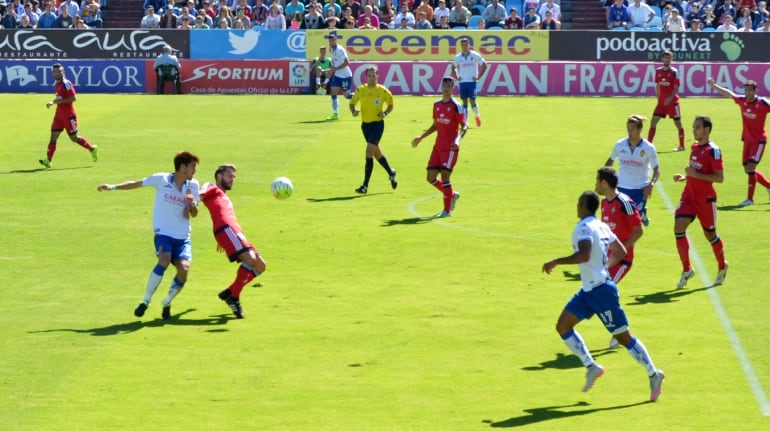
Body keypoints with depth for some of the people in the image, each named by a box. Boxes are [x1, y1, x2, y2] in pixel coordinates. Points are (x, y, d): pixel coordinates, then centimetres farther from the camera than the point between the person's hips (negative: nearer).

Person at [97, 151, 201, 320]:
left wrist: (192, 204, -11)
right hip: (163, 233, -3)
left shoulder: (193, 185, 4)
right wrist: (112, 187, 0)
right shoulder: (162, 179, -5)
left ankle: (167, 303, 7)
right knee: (164, 260, -30)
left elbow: (194, 214, 12)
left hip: (183, 237, 3)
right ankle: (145, 301, -13)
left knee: (184, 269, -19)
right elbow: (136, 184, 6)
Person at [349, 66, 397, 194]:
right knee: (377, 153, 16)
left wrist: (385, 113, -12)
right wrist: (353, 111, -8)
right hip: (365, 124, 5)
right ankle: (391, 173, 43)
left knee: (369, 152, -15)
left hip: (378, 124, -5)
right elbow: (352, 103, 13)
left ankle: (365, 185, -13)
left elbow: (390, 105, 7)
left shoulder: (383, 91, -5)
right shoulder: (360, 90, 2)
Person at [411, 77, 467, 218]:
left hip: (451, 147, -7)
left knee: (445, 175, -12)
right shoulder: (437, 105, 11)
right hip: (438, 146, 7)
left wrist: (458, 139, -31)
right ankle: (452, 195, 26)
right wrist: (421, 137, 21)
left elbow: (464, 126, -13)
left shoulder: (456, 106, -9)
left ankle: (447, 210, -2)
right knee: (431, 177, 3)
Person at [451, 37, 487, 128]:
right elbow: (453, 67, 23)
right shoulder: (458, 57, 6)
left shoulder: (475, 55, -3)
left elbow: (484, 65, 2)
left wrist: (479, 77, -3)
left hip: (472, 81, -3)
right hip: (462, 82, 3)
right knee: (464, 102, 2)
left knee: (472, 101, -7)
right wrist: (456, 77, 8)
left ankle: (477, 116, 20)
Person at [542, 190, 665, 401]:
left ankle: (654, 374, 8)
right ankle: (591, 366, 6)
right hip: (589, 290, 9)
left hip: (600, 291, -9)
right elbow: (621, 252, 19)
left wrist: (556, 262, -25)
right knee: (563, 326, 4)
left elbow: (584, 255, -33)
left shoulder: (584, 227, -17)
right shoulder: (602, 227, 11)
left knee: (623, 336, -1)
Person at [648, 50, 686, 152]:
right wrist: (658, 97, 11)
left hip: (672, 101, -5)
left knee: (678, 123, 4)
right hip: (661, 101, 5)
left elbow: (676, 88, -12)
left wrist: (670, 98, -22)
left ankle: (682, 146, 13)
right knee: (654, 121, -3)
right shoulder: (658, 71, 5)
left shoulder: (674, 72, -9)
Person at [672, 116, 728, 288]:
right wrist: (684, 176, 4)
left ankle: (722, 266, 35)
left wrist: (696, 174, -24)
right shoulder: (694, 147, 9)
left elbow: (719, 177, -19)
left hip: (706, 199, -6)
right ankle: (687, 270, -2)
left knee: (710, 234, 9)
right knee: (679, 228, -12)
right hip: (689, 196, 6)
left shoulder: (713, 150, -14)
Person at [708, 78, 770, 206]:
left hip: (759, 140, -6)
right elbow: (728, 93, 14)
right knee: (747, 169, 11)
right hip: (747, 140, 6)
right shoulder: (742, 101, 0)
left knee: (750, 167, -16)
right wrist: (714, 85, 17)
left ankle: (750, 198, -11)